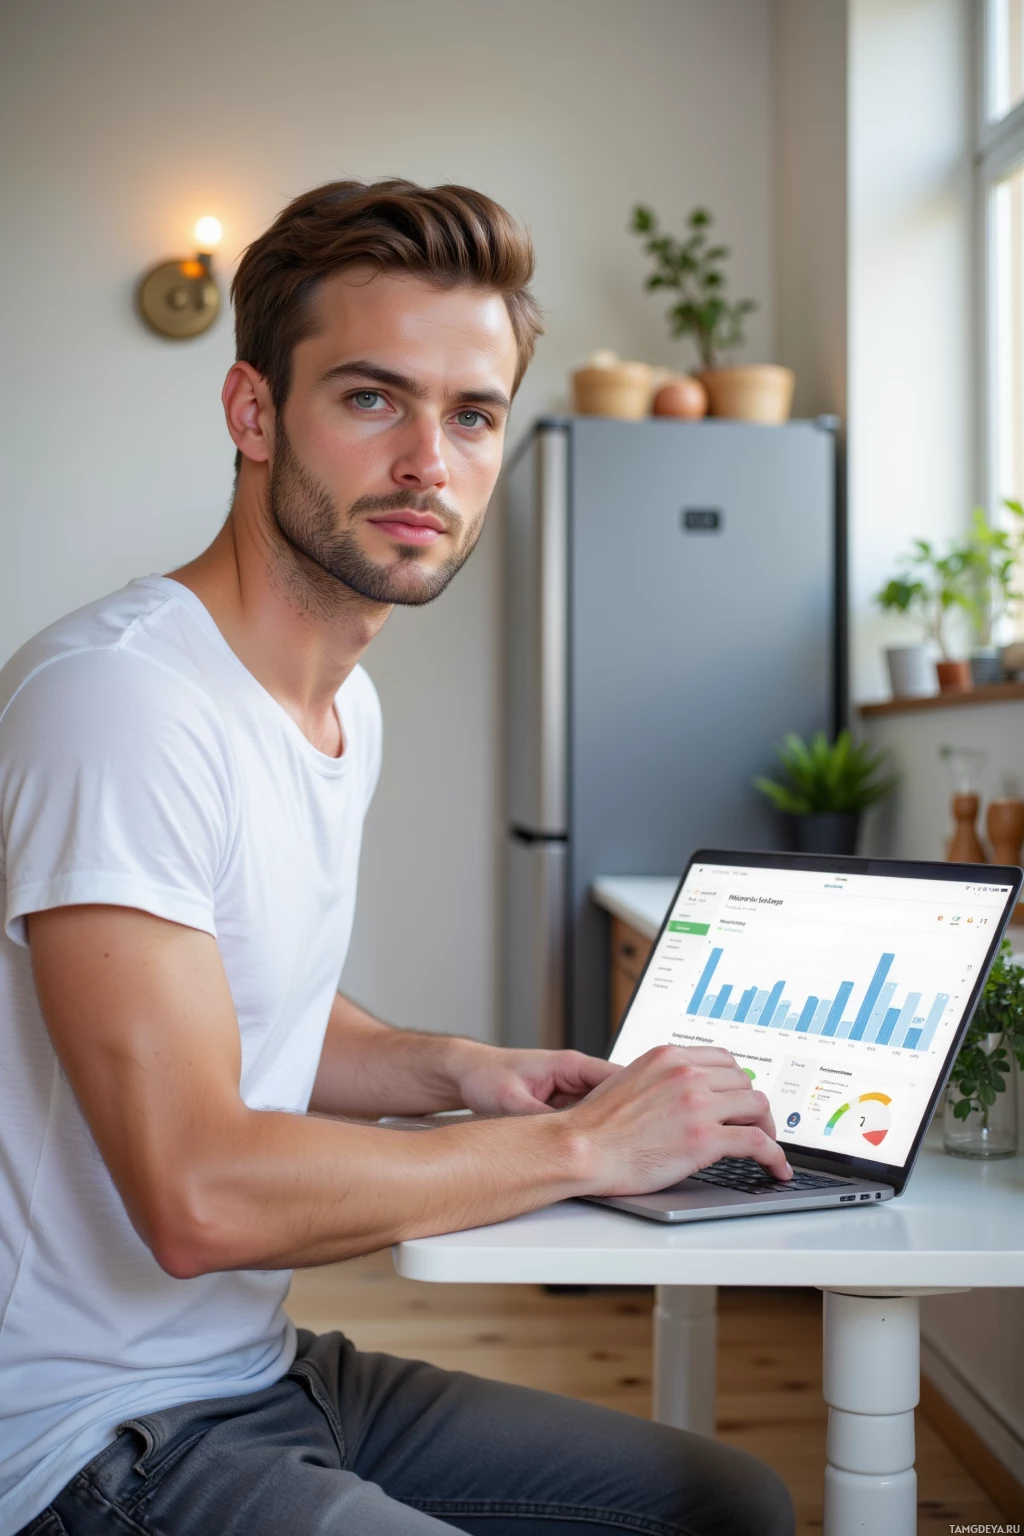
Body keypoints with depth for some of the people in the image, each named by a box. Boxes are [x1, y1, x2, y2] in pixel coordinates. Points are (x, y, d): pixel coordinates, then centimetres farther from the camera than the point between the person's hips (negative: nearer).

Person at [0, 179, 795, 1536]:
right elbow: (198, 1194, -29)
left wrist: (455, 1071, 2)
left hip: (268, 1372, 9)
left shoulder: (345, 706, 7)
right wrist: (581, 1144, -19)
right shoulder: (117, 696, -24)